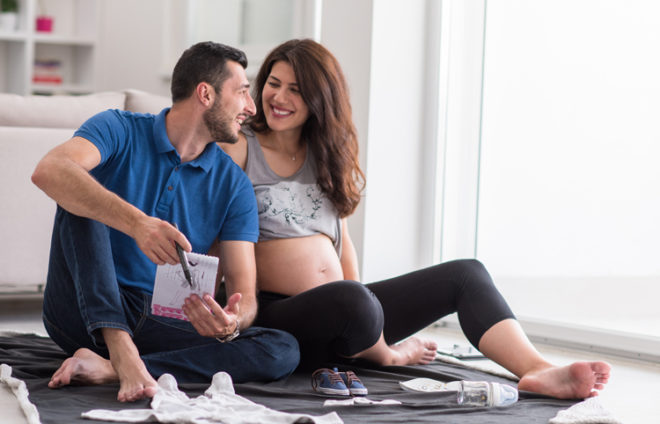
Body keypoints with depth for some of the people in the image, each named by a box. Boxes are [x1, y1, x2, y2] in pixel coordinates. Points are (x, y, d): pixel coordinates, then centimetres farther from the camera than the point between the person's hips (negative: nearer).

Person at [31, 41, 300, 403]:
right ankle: (122, 351, -39)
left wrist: (231, 322, -28)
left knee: (282, 351, -20)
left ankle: (107, 368, -31)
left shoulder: (232, 184, 5)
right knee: (81, 194, -25)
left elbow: (244, 289, -1)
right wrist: (136, 223, -44)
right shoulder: (120, 131, -6)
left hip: (160, 326, 3)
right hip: (86, 311, -3)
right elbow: (49, 172, -28)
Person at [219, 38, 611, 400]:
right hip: (277, 314, -7)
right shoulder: (240, 147, 1)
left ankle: (538, 371, -31)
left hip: (345, 310, 7)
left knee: (466, 274, -8)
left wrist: (362, 302, 8)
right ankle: (385, 354, -4)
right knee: (350, 298, -40)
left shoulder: (326, 154, 19)